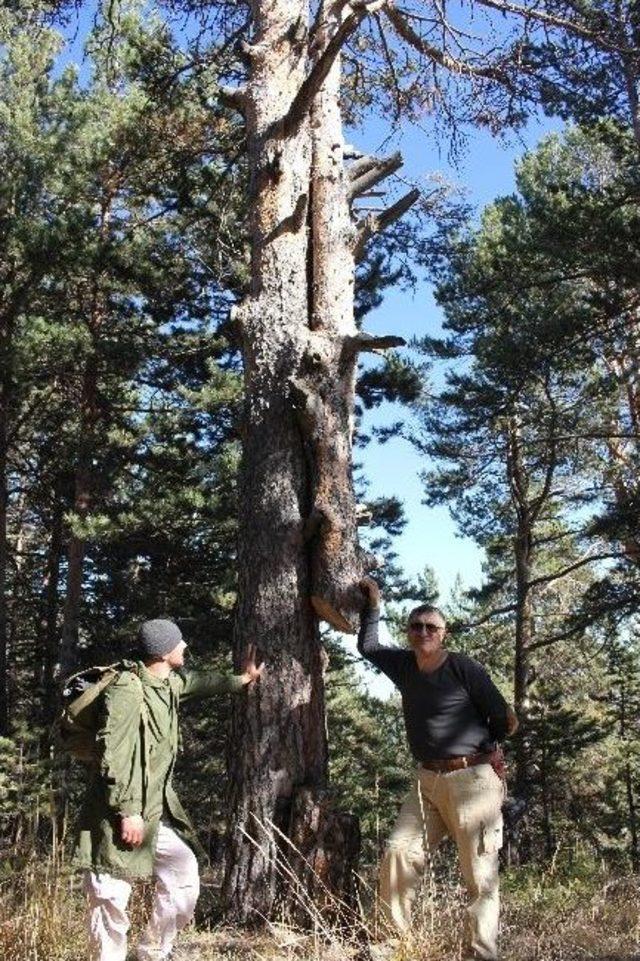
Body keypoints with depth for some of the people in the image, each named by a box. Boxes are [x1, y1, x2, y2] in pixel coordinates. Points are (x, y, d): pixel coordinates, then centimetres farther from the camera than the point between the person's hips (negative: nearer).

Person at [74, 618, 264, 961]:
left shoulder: (170, 684, 8)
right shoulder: (127, 690, -20)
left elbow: (197, 681, 32)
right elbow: (111, 756, -23)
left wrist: (241, 679, 42)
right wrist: (127, 812, -23)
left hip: (158, 811, 9)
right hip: (120, 815, -9)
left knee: (184, 880, 11)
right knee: (111, 900, -2)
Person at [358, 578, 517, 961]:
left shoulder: (465, 669, -7)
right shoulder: (404, 665, 11)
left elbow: (506, 721, -2)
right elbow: (368, 646, 29)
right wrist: (374, 604, 25)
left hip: (472, 781, -5)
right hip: (429, 782, 6)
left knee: (481, 876, -5)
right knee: (399, 855, -9)